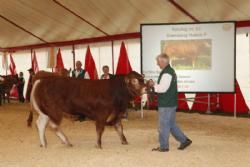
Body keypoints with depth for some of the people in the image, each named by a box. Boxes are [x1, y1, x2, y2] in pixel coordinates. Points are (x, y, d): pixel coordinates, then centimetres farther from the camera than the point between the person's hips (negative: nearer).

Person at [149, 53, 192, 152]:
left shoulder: (166, 73, -18)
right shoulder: (170, 71, 14)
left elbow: (162, 88, -24)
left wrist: (154, 85, -10)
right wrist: (155, 85, 9)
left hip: (166, 105, -10)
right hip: (171, 103, 10)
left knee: (163, 125, 1)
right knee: (171, 124, 18)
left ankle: (163, 147, 11)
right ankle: (184, 140, 22)